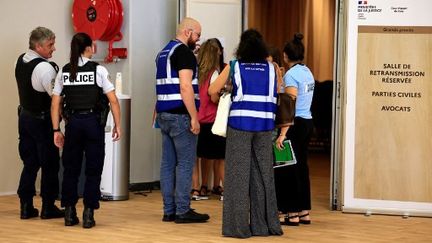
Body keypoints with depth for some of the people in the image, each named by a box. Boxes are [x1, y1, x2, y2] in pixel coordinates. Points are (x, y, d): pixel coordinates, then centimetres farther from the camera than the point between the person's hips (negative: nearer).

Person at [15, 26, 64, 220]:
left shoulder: (20, 61, 5)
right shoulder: (44, 68, -22)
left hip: (24, 115, 8)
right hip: (42, 120, -8)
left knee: (29, 163, 12)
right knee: (50, 164, 3)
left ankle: (26, 206, 13)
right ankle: (48, 207, 9)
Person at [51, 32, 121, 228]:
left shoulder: (64, 72, 5)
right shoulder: (98, 70, -4)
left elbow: (55, 104, 4)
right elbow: (113, 101, -7)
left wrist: (56, 130, 9)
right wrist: (117, 125, 2)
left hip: (73, 123, 3)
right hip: (94, 122, -3)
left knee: (70, 169, 12)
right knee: (93, 170, 5)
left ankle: (69, 214, 14)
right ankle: (88, 215, 3)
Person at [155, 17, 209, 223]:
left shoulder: (163, 52, 18)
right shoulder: (184, 52, -11)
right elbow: (185, 87, -19)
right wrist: (194, 117, -18)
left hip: (164, 114, 9)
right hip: (181, 115, -9)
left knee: (168, 163, 9)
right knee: (185, 163, -4)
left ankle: (169, 210, 12)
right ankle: (183, 210, -2)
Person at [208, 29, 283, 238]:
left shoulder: (234, 67, 1)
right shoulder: (271, 68, 6)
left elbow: (212, 91, 5)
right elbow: (277, 94, 16)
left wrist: (226, 89, 25)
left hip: (240, 124, -2)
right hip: (264, 126, 2)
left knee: (238, 174, 3)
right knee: (263, 174, 11)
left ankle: (237, 226, 2)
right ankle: (265, 225, 16)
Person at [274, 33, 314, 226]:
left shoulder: (291, 74, -13)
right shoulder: (307, 72, 12)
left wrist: (283, 133, -19)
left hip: (296, 123, -8)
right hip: (308, 122, 8)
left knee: (288, 168, -1)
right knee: (301, 166, 13)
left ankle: (292, 213, 0)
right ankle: (304, 212, 17)